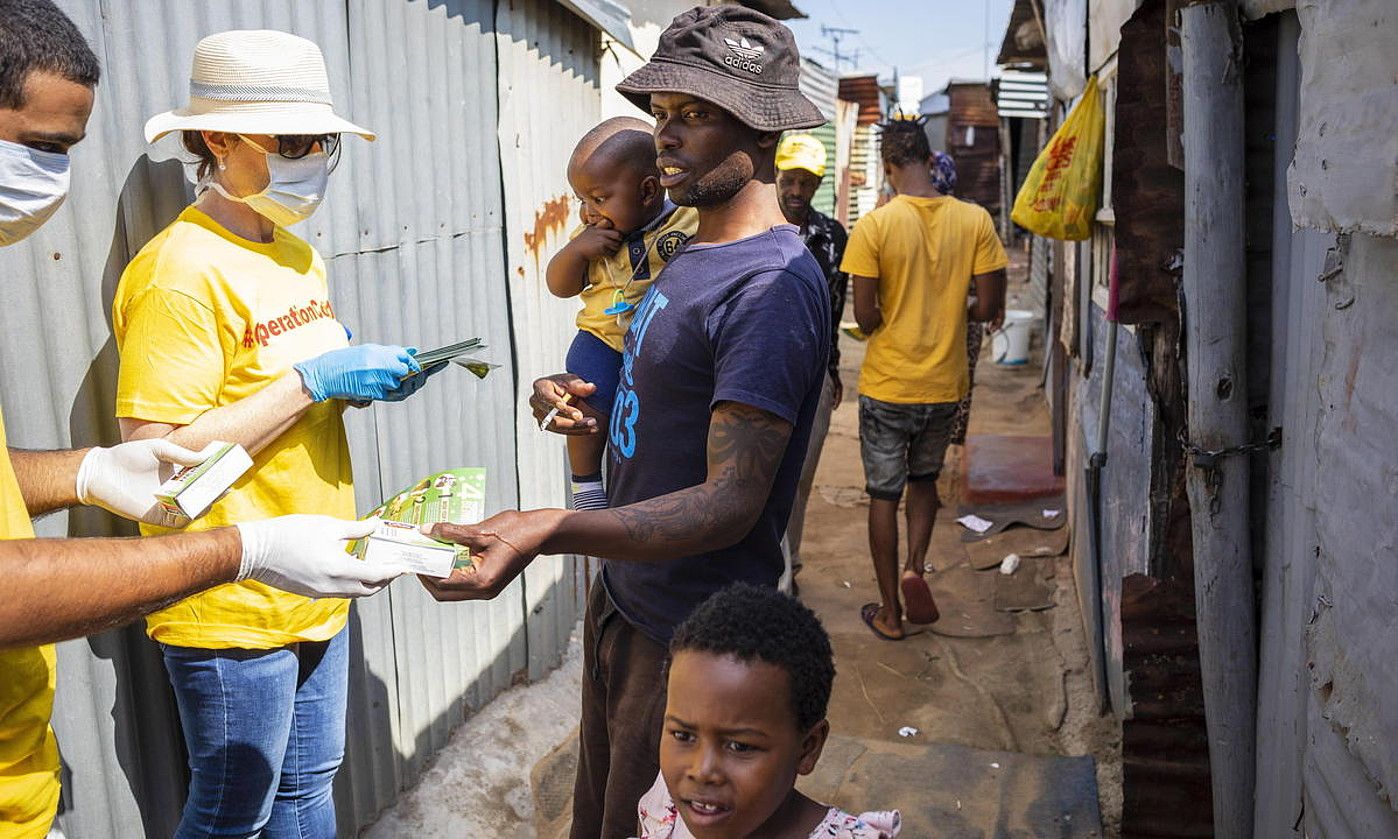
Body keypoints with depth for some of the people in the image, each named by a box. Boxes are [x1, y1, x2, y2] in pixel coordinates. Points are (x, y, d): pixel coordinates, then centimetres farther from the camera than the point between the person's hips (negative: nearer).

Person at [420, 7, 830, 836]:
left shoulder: (773, 286, -24)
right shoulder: (693, 256, 8)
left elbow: (732, 500, -30)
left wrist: (549, 532, -43)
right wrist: (584, 403, -4)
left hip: (688, 638, -9)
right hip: (622, 594, 9)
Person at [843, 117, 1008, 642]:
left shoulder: (873, 226, -13)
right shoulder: (975, 221, -6)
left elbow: (865, 316, -13)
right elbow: (989, 306, -5)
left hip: (887, 385, -2)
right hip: (945, 383, 3)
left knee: (884, 493, 11)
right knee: (924, 478, 26)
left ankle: (889, 612, 19)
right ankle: (915, 566, 5)